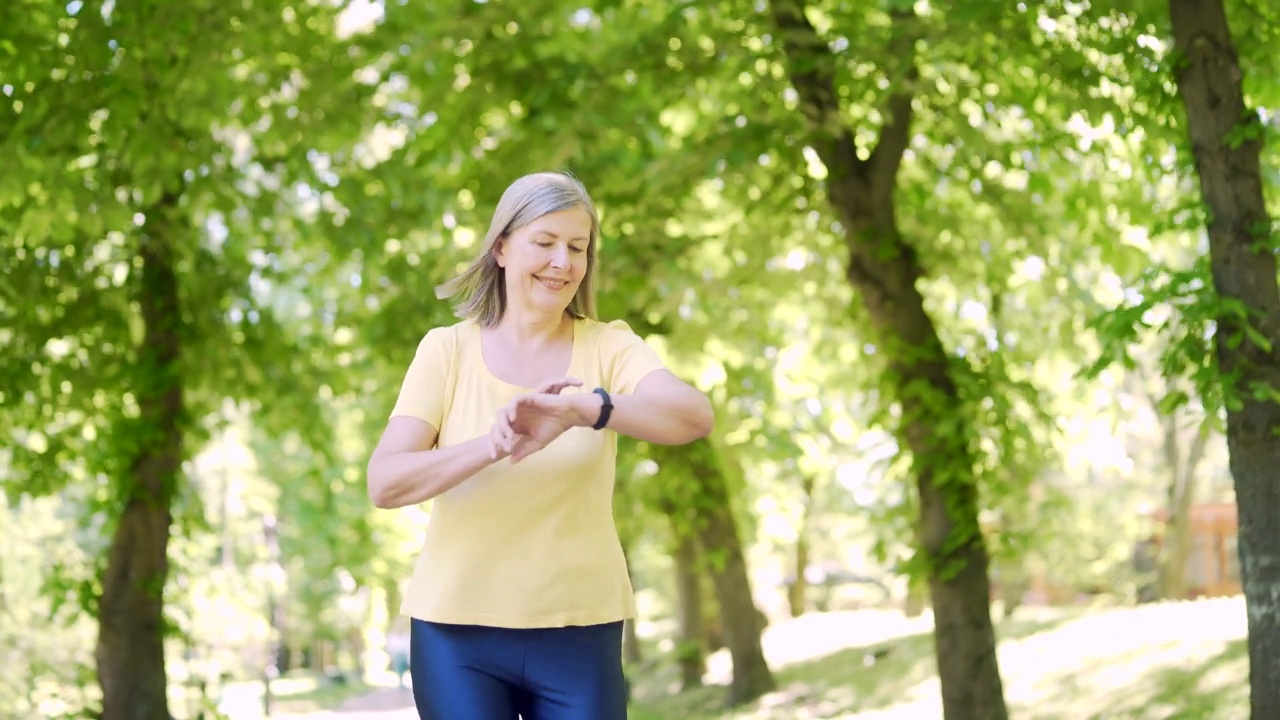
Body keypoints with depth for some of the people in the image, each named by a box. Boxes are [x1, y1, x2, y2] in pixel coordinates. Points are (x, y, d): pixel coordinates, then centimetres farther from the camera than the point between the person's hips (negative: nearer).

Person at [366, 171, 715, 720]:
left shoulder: (607, 347, 2)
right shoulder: (446, 351, 2)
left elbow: (694, 416, -18)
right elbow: (384, 483, -9)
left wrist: (579, 410, -34)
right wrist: (492, 446, -26)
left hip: (580, 632, 0)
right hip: (458, 630, 0)